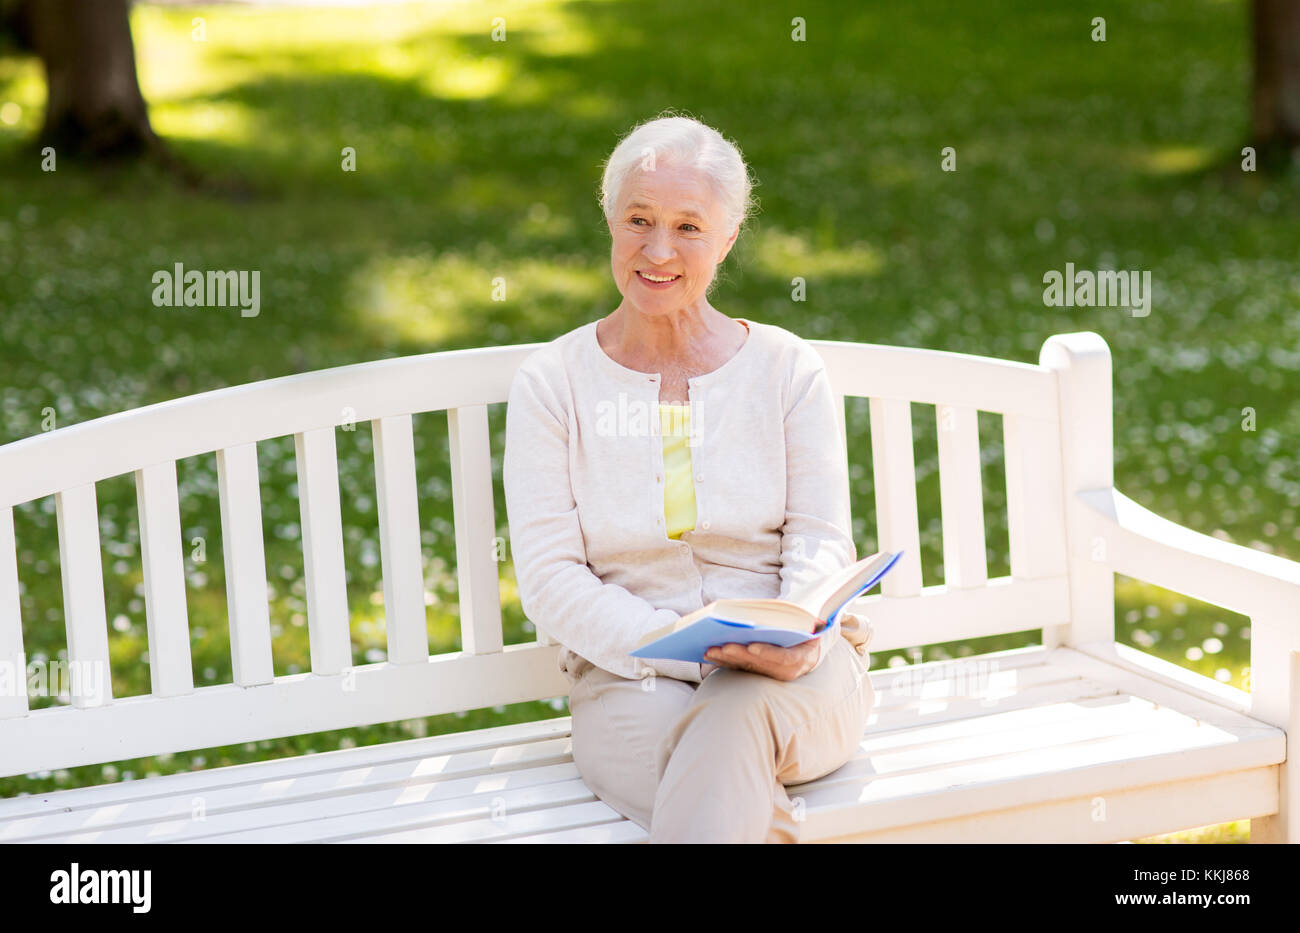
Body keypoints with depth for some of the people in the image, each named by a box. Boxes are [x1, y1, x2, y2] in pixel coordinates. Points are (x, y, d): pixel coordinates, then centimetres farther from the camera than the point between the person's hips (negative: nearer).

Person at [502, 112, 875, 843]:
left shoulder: (789, 370, 10)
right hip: (629, 682, -1)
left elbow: (822, 542, 5)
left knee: (737, 715, -36)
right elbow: (549, 580, -3)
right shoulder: (550, 383, 5)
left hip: (794, 680, 2)